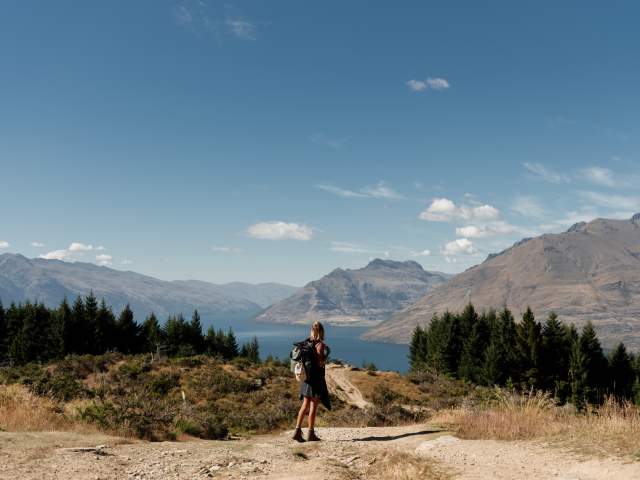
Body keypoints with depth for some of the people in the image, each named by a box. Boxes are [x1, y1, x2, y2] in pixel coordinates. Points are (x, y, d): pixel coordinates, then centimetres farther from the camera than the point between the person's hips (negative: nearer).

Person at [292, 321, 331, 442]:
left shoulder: (306, 343, 7)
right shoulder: (320, 344, -14)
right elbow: (321, 363, -18)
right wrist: (326, 353, -4)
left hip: (306, 377, 7)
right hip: (316, 377, -6)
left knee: (305, 405, 12)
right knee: (313, 406, 1)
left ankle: (298, 430, 6)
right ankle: (310, 434, 7)